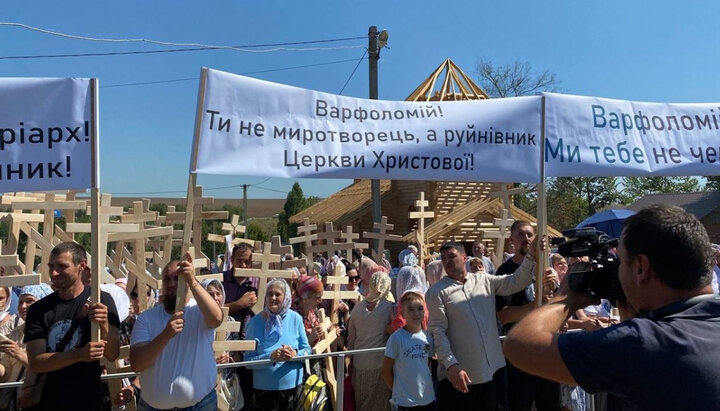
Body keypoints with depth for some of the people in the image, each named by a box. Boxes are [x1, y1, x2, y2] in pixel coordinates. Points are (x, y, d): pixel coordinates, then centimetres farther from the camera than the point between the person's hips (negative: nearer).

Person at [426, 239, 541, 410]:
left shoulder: (485, 281, 7)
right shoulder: (437, 292, -5)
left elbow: (517, 281, -1)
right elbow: (438, 332, -12)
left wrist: (531, 255, -15)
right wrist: (452, 366, -21)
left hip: (491, 370, 4)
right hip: (459, 373, -4)